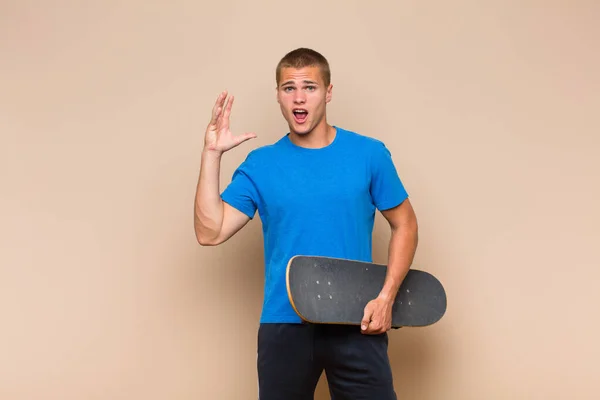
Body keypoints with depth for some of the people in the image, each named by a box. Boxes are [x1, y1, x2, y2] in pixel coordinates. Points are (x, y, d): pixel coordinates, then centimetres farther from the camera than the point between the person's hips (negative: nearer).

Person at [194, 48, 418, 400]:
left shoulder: (369, 154, 0)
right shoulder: (261, 165, 2)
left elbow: (404, 225, 7)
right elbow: (210, 232, -5)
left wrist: (386, 297, -4)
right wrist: (212, 155, -10)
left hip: (357, 325, 0)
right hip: (284, 326, 1)